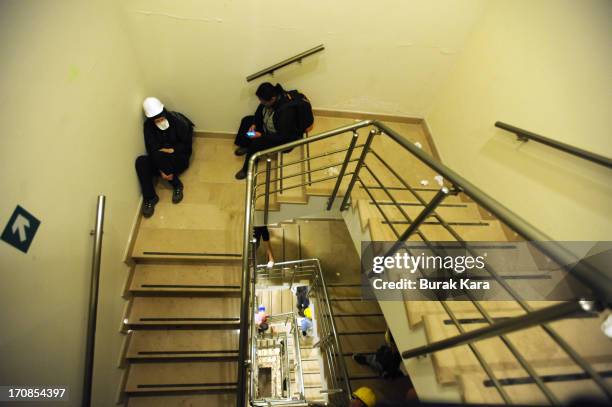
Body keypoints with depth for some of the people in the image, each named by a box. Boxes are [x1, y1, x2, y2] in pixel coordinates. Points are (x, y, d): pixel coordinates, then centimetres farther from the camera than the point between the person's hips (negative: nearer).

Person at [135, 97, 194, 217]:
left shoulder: (178, 120, -16)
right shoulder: (148, 126, -7)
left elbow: (186, 145, -9)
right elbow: (151, 150, -13)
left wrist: (171, 150, -21)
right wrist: (161, 170, -24)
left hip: (179, 158, -4)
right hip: (160, 161, 4)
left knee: (158, 156, -35)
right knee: (141, 162, -26)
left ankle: (177, 185, -14)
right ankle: (150, 197, -16)